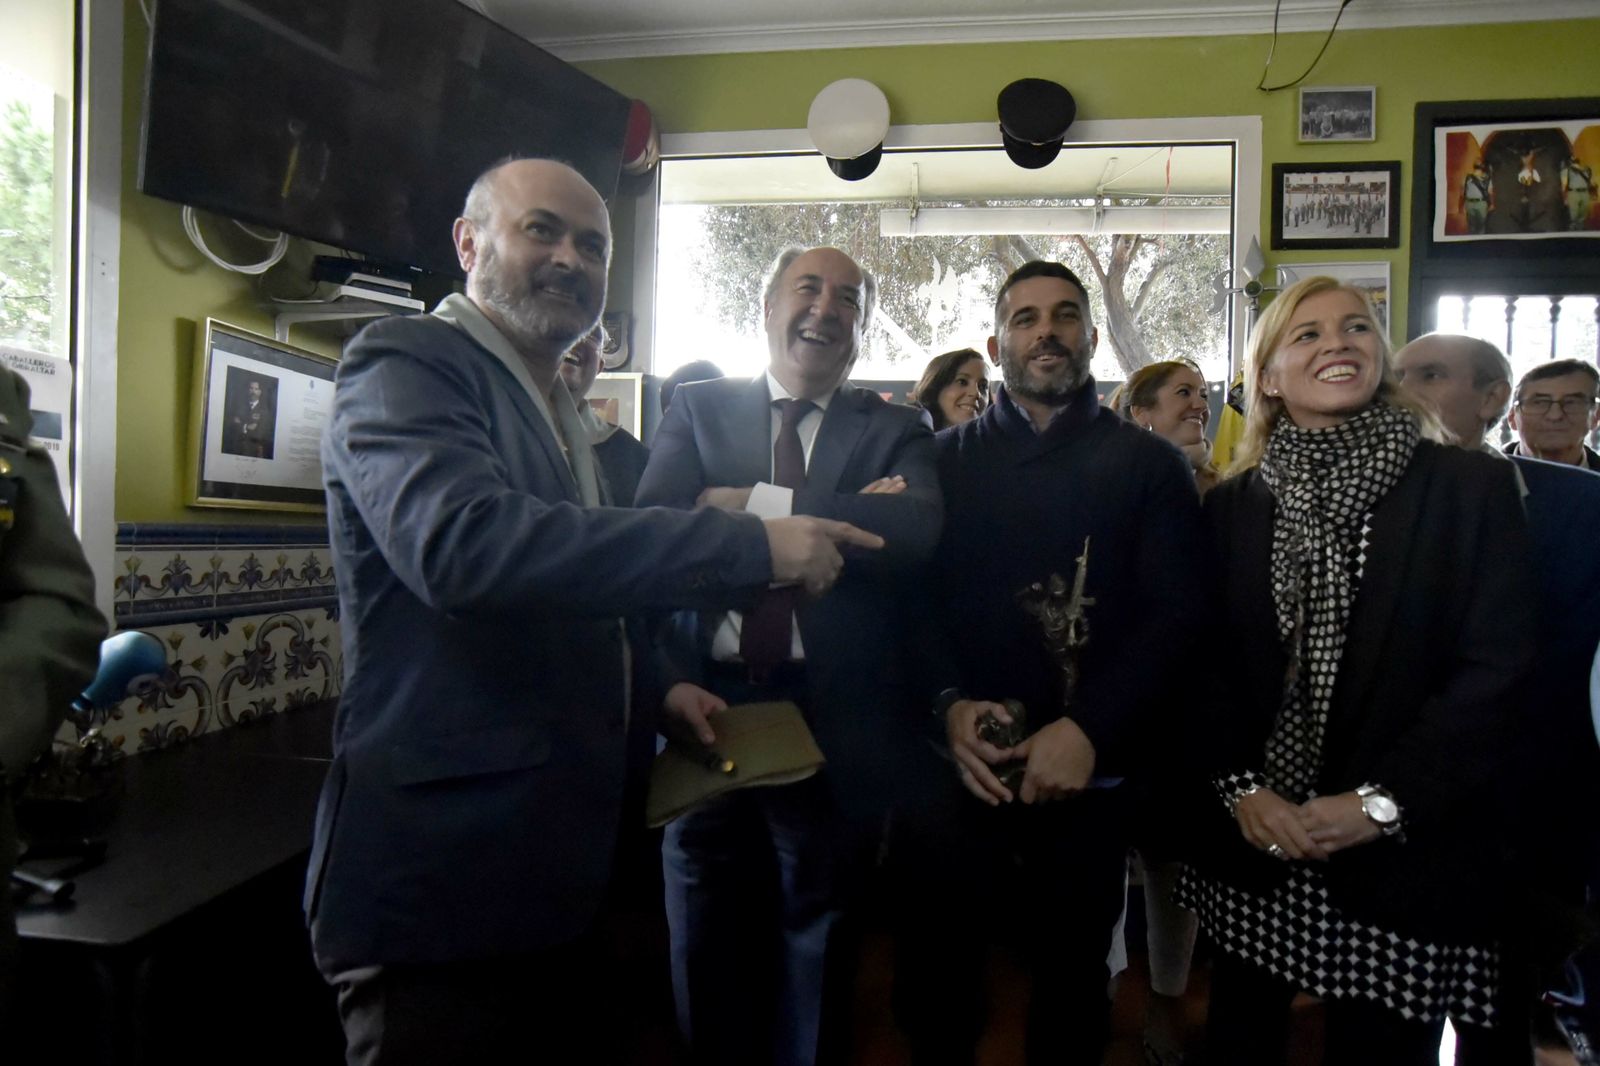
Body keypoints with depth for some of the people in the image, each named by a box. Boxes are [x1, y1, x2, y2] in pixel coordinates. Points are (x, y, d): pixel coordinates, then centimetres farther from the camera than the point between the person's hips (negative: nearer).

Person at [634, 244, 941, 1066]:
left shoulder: (895, 431, 5)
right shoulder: (698, 409, 6)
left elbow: (915, 533, -15)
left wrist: (753, 503, -15)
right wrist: (670, 681, -21)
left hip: (834, 727, 0)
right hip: (708, 709, 1)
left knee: (814, 958, 16)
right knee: (705, 954, 16)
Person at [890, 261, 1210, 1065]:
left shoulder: (1149, 466, 4)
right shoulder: (943, 460, 7)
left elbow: (1176, 612, -5)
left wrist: (1090, 730, -17)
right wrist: (948, 705, -18)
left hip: (1087, 783, 0)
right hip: (951, 775, 1)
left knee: (1071, 990, 18)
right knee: (932, 990, 13)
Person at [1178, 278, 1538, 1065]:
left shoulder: (1472, 488, -3)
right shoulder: (1231, 504, 4)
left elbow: (1495, 667, -8)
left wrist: (1382, 802, -14)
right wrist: (1240, 788, -10)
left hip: (1404, 853, -2)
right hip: (1250, 850, 2)